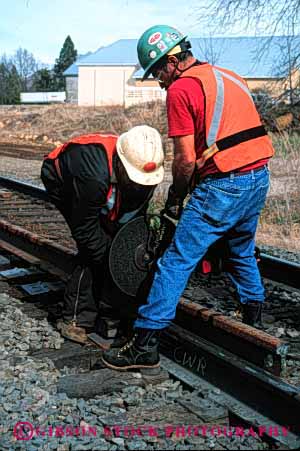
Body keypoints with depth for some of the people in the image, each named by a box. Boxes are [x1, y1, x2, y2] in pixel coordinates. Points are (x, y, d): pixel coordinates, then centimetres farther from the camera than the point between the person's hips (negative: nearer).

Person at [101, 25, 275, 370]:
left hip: (224, 185, -8)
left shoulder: (180, 89, -7)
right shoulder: (229, 77, 17)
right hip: (259, 176, 9)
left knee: (177, 261, -3)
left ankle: (145, 345, 0)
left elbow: (186, 159, -11)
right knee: (242, 254, 27)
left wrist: (175, 199, 5)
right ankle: (253, 324, 41)